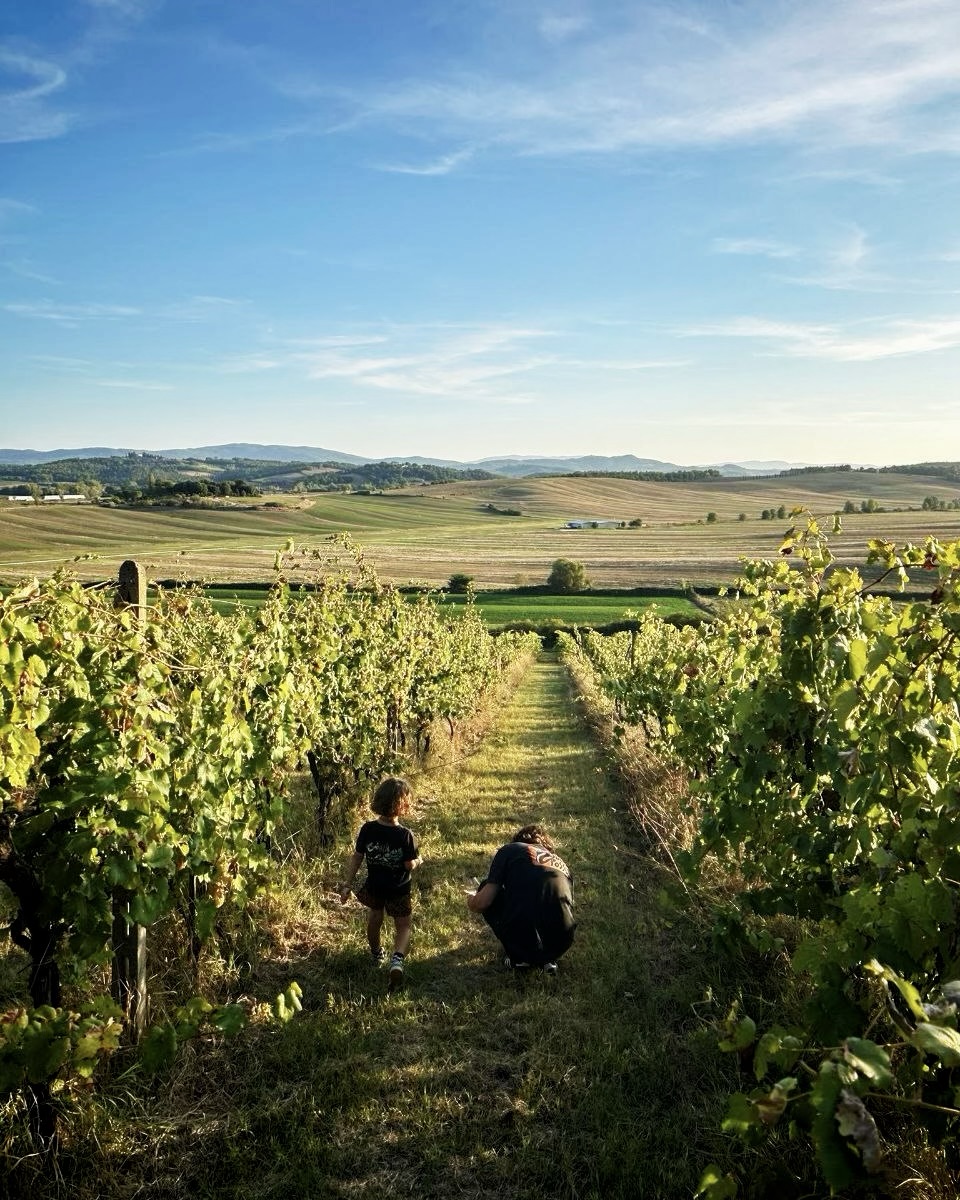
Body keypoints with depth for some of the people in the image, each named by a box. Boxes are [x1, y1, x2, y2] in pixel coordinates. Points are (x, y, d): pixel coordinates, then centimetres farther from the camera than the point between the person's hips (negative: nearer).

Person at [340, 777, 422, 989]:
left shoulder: (367, 829, -15)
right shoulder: (405, 835, -23)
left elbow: (356, 858, -9)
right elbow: (410, 865, -18)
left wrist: (347, 885, 0)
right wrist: (419, 860, 5)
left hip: (374, 886, 3)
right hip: (398, 890, -3)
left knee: (374, 918, 30)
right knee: (403, 926, 14)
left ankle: (376, 954, 51)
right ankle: (398, 958, -13)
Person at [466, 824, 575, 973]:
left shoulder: (509, 850, 13)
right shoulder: (561, 863, 26)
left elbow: (482, 902, 3)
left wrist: (472, 901, 29)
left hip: (523, 938, -5)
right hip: (559, 945, 5)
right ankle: (546, 959, 16)